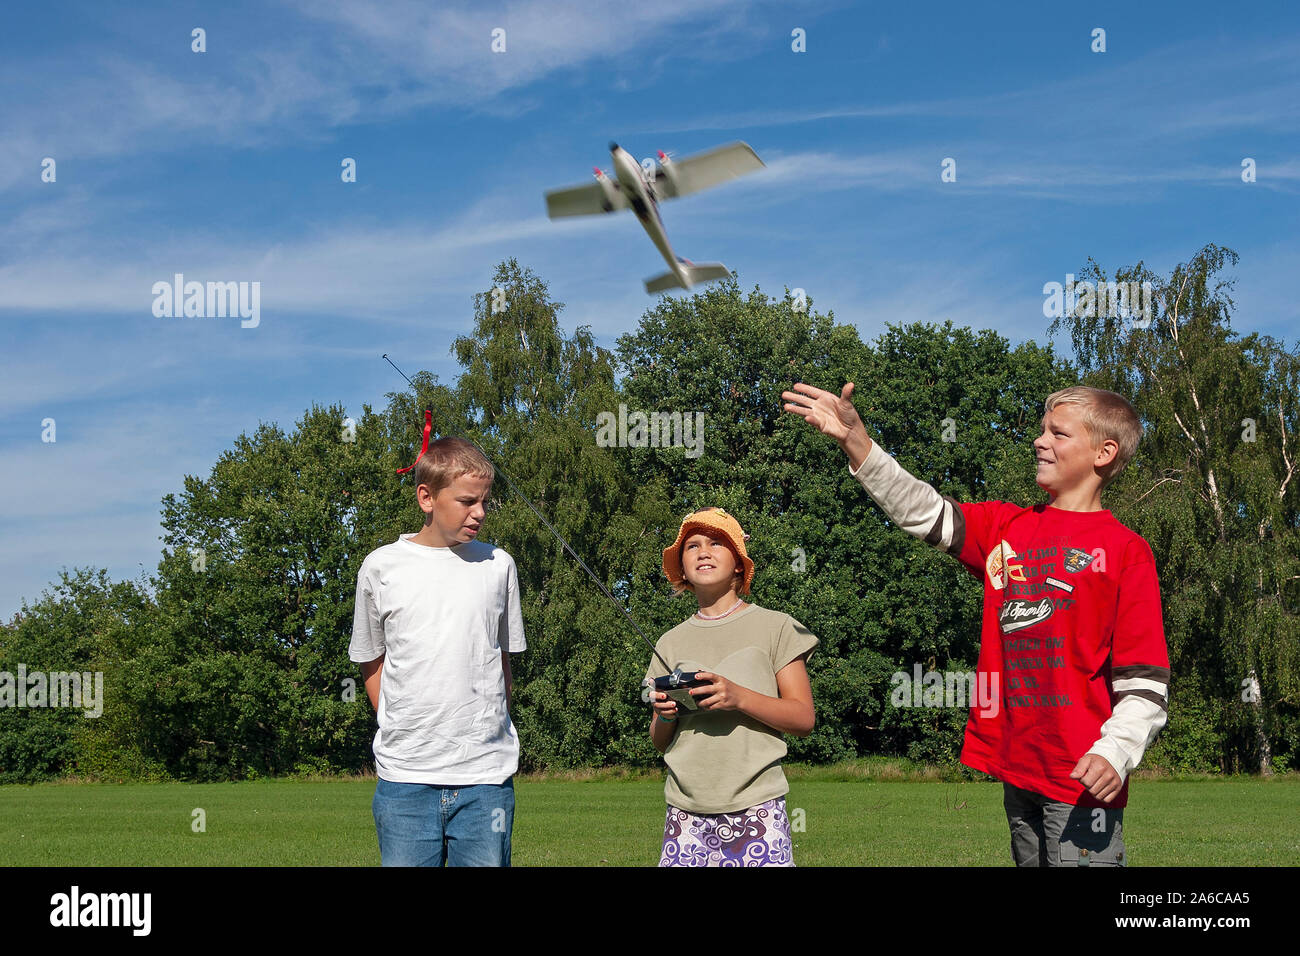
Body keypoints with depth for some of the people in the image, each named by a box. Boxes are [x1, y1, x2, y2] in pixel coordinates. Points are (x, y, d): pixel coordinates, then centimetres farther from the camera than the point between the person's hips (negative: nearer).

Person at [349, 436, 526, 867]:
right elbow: (372, 662, 14)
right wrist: (400, 729, 5)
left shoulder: (498, 565, 7)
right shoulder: (381, 567, 3)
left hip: (487, 773, 1)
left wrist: (491, 732, 11)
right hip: (404, 779, -1)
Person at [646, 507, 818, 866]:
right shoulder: (671, 643, 13)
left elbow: (803, 719, -1)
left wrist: (738, 698, -15)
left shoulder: (774, 627, 4)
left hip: (756, 810, -3)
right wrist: (665, 716, -6)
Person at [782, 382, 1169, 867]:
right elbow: (920, 509, 6)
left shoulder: (1125, 550, -3)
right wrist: (854, 439, -5)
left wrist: (1115, 753, -21)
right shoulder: (1007, 528, 13)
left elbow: (1145, 678, -8)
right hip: (1017, 770, 6)